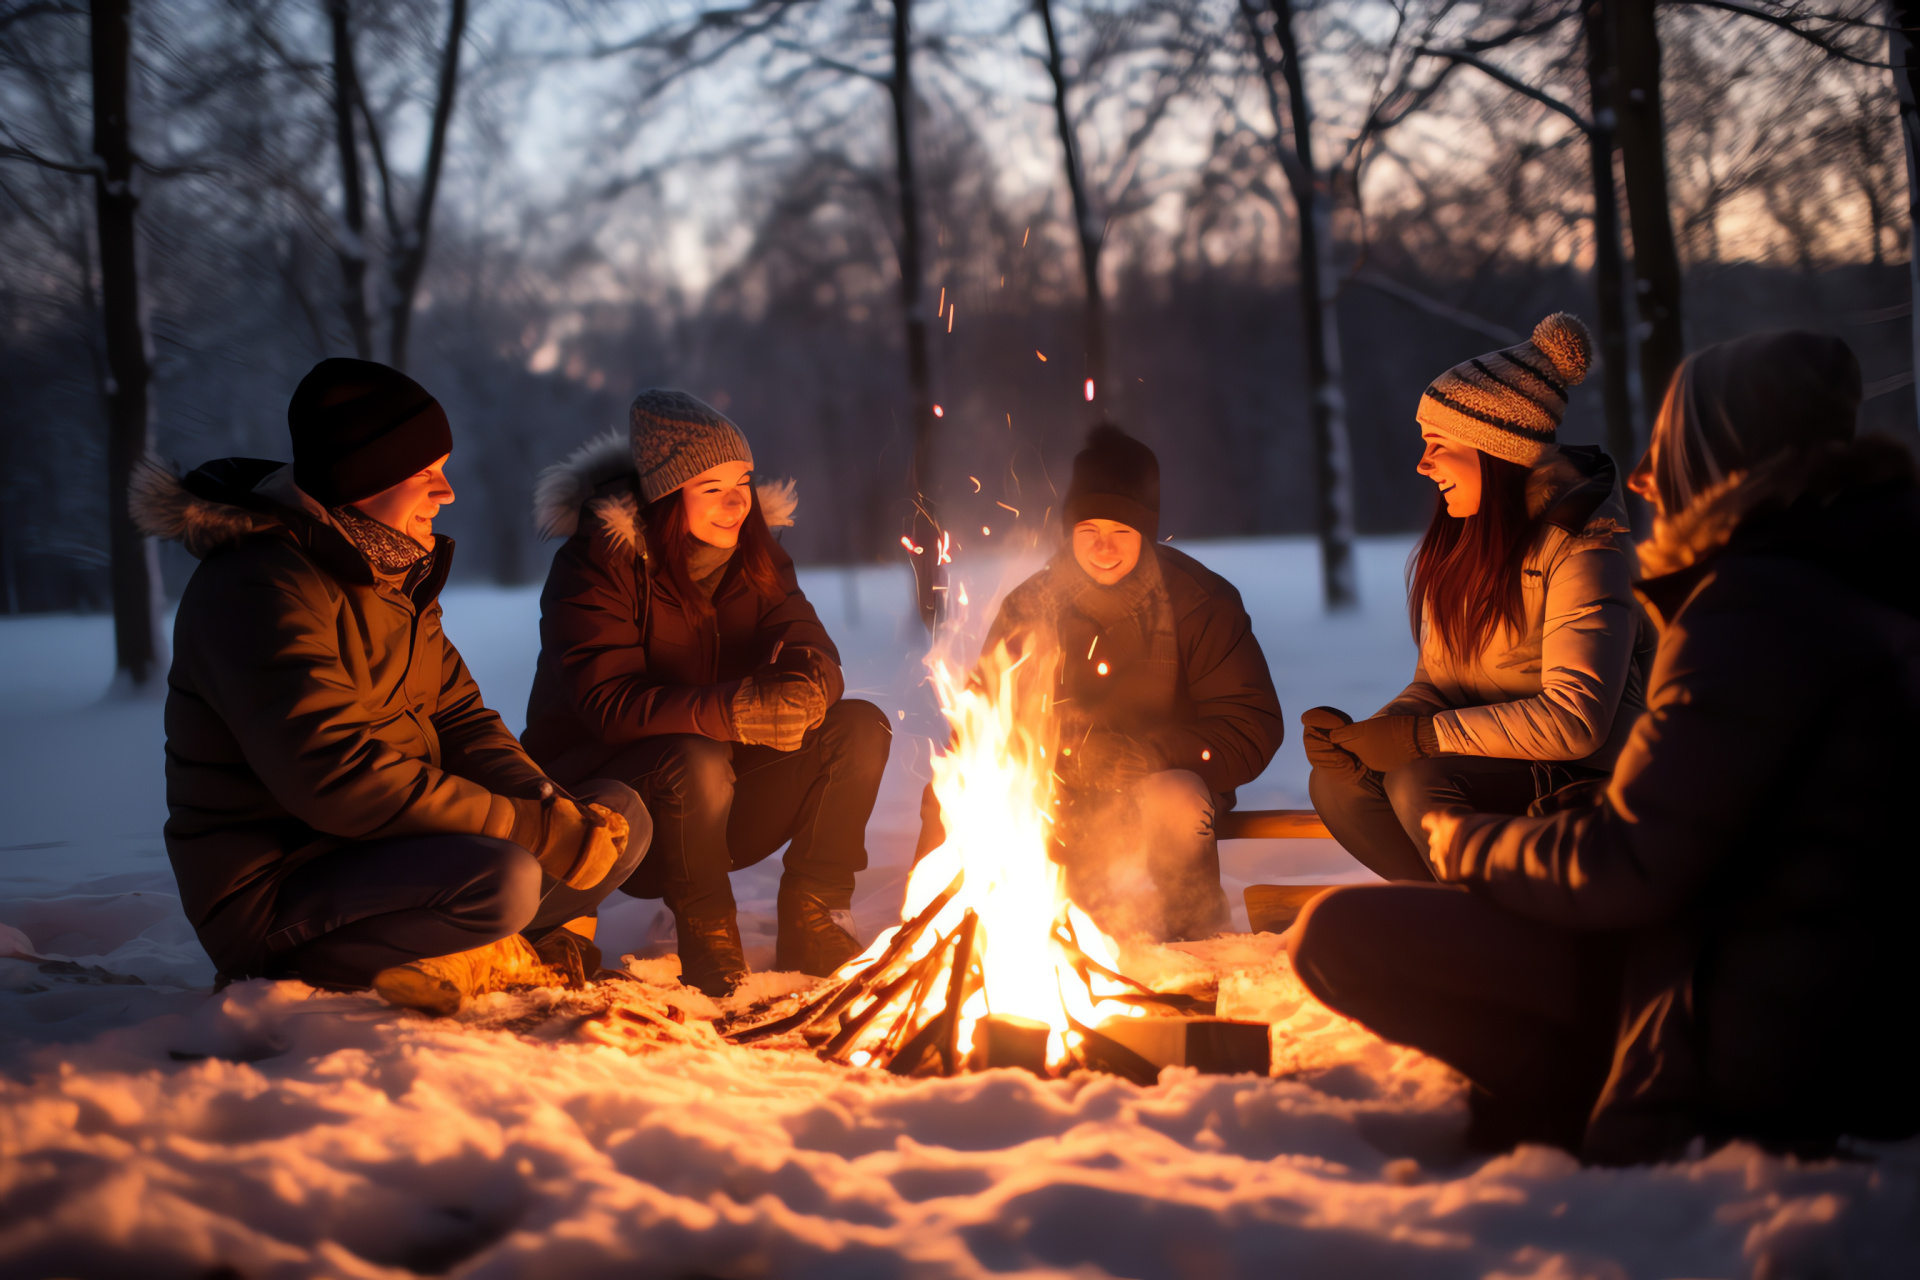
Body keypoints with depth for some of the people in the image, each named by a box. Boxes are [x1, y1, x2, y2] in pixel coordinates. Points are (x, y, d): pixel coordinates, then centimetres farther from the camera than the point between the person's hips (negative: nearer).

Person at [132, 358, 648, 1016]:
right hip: (270, 895, -9)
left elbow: (460, 721, 11)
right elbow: (335, 774, -29)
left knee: (619, 815, 1)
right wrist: (529, 828, -26)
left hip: (380, 855, 10)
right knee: (500, 880, -34)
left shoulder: (398, 575, 13)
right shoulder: (256, 588, -19)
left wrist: (552, 810, -10)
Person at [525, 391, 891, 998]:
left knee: (859, 727, -12)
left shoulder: (754, 552, 3)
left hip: (715, 797, 6)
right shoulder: (595, 562, -17)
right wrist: (734, 712, -41)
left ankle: (811, 927, -9)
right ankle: (710, 946, -16)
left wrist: (806, 683, -32)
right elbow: (609, 702, -28)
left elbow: (810, 649, -5)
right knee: (696, 762, -38)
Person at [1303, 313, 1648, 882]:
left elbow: (1574, 719, -25)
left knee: (1420, 785, -31)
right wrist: (1367, 734, -13)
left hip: (1591, 778, -8)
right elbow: (1438, 678, 10)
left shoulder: (1585, 544, -17)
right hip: (1494, 763, 8)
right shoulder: (1460, 536, 8)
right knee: (1336, 783, -14)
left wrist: (1419, 737, -23)